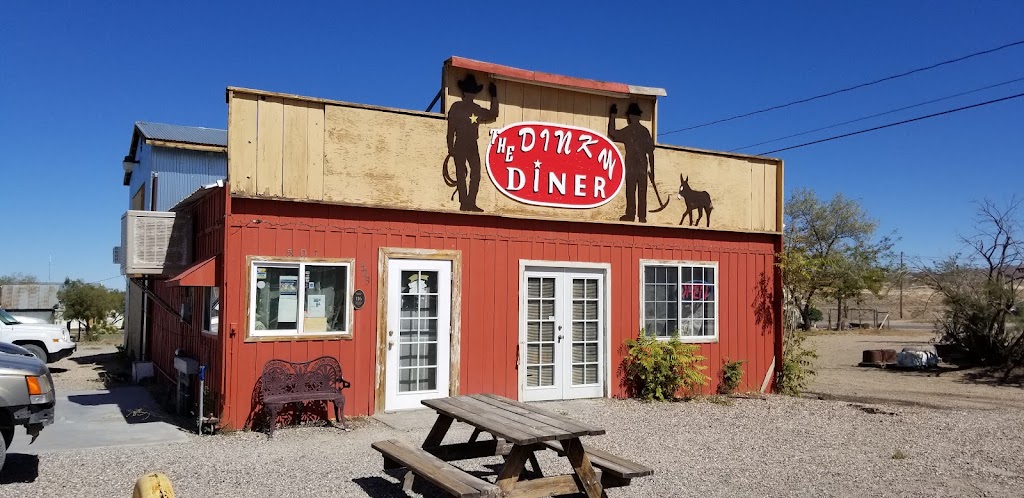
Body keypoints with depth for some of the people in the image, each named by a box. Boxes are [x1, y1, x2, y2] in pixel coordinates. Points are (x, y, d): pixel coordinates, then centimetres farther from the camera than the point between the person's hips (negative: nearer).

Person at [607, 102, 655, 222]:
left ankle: (630, 215, -6)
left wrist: (612, 116, 16)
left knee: (630, 191, -2)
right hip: (643, 166, 4)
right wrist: (652, 171, 11)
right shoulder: (645, 131, 7)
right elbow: (650, 152, 6)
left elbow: (612, 133, 9)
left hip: (631, 166, -4)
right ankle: (642, 216, 3)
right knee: (642, 192, 4)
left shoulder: (628, 130, -4)